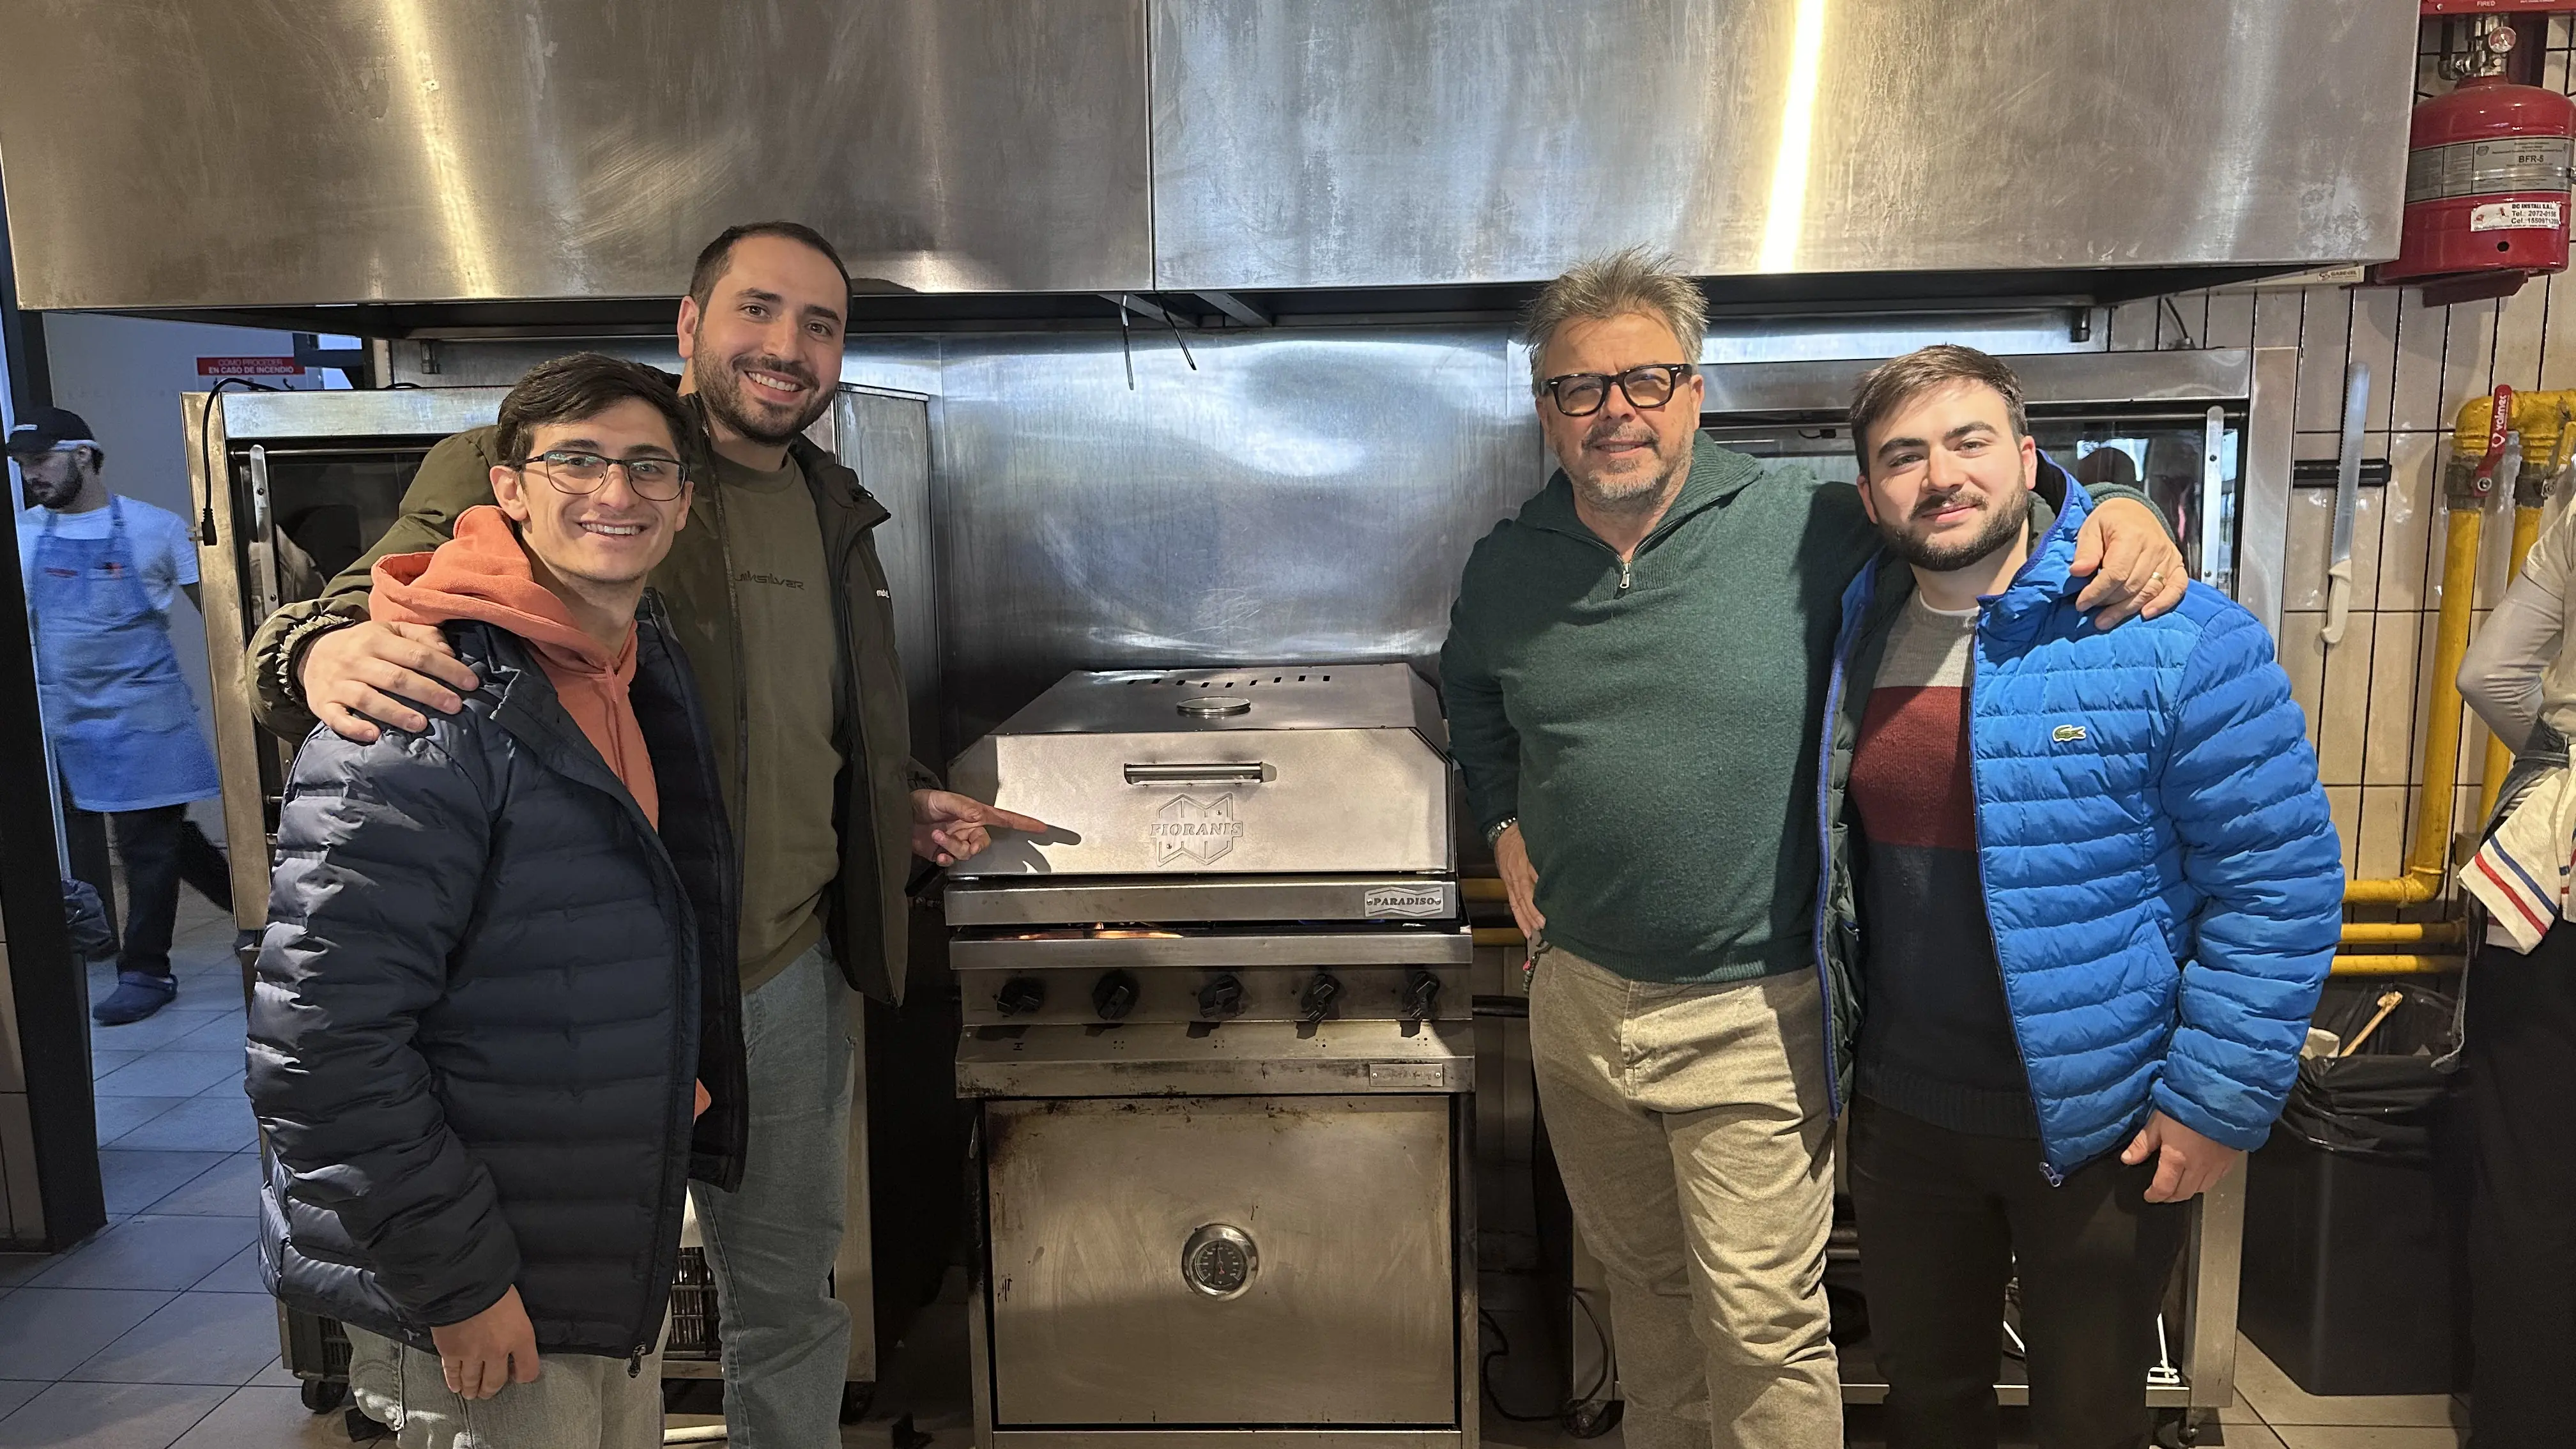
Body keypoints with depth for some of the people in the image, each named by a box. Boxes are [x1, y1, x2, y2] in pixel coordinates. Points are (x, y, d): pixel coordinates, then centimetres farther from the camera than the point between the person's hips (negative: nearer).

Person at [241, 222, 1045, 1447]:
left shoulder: (833, 513, 10)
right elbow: (367, 609, -15)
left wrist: (906, 803, 11)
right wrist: (327, 654, -37)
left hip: (790, 977, 6)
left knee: (789, 1301, 22)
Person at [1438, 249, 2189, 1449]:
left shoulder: (1807, 525, -13)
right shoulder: (1508, 568, 1)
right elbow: (1470, 692, 22)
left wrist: (2117, 509, -21)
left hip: (1751, 1019, -4)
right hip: (1577, 1000, 4)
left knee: (1762, 1326, 6)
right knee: (1640, 1278, 23)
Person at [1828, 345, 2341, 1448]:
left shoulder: (2176, 640, -17)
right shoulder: (1852, 641, -1)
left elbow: (2280, 881, -15)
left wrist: (2219, 1102, -15)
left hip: (2107, 1129, -4)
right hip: (1905, 1112, 4)